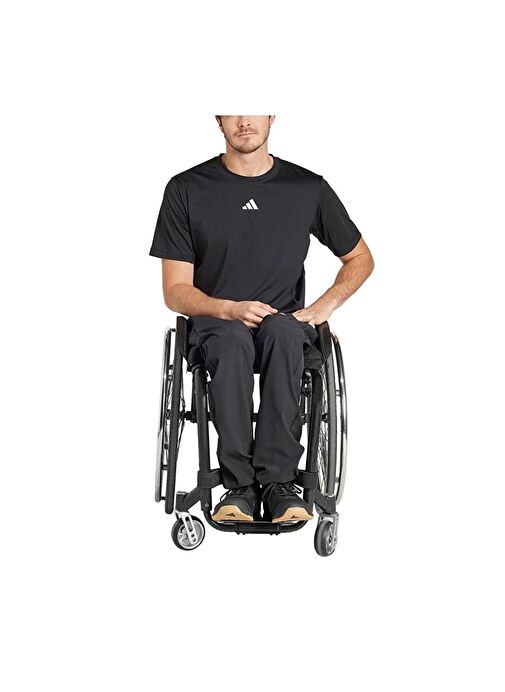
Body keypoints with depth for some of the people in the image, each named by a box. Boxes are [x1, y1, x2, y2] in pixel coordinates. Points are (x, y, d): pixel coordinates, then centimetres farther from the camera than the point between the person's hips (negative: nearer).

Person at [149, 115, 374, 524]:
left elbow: (361, 259, 18)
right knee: (232, 342, -38)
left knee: (281, 331, -37)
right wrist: (230, 309, -17)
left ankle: (279, 482, -38)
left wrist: (324, 306, 0)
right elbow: (176, 291, 2)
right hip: (216, 321, -1)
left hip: (285, 323, 1)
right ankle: (240, 487, -36)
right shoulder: (187, 189, 3)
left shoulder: (308, 188, 7)